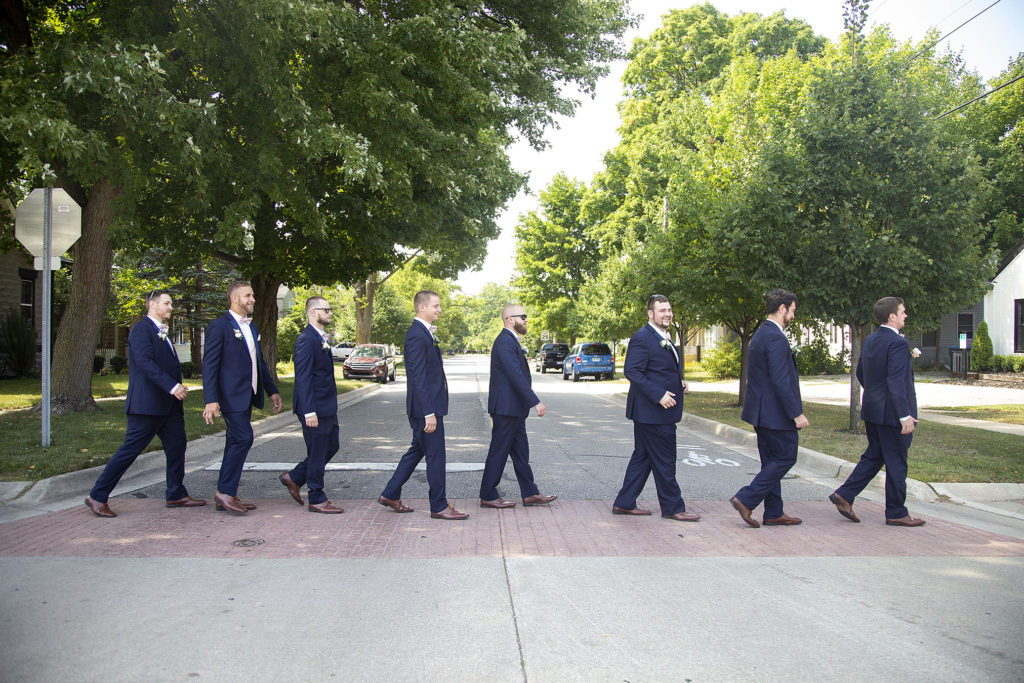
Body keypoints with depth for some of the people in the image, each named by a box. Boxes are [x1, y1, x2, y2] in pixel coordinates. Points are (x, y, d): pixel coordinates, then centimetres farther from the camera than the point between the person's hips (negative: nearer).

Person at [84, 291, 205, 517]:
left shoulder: (162, 332, 19)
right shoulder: (141, 329, -11)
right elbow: (145, 362, -23)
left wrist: (177, 386, 13)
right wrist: (172, 386, -28)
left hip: (169, 404, 9)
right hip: (148, 403, -9)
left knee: (177, 445, 10)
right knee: (130, 450, -4)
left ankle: (177, 495, 19)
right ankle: (97, 497, 6)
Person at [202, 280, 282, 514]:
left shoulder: (251, 326, 17)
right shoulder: (219, 326, -9)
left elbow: (259, 361, 24)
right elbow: (209, 365, -14)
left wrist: (272, 390, 21)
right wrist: (211, 400, -21)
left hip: (247, 396, 9)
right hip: (231, 395, -9)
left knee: (236, 442, 10)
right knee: (243, 438, -15)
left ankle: (227, 496, 16)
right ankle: (225, 491, -5)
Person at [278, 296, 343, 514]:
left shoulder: (322, 338, 14)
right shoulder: (306, 340, -17)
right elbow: (303, 378, -21)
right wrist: (309, 411, -24)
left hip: (327, 406, 10)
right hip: (315, 407, -10)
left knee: (331, 447, 17)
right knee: (317, 454, 0)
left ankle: (293, 478, 29)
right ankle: (317, 500, 13)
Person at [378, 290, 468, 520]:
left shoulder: (424, 333, 14)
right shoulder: (417, 335, -18)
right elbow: (418, 377, -22)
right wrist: (429, 412, -24)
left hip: (430, 405, 11)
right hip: (426, 406, -11)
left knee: (418, 449, 18)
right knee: (435, 456, -1)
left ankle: (390, 494, 27)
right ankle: (439, 507, 10)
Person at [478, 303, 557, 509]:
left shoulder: (510, 341, 16)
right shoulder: (505, 342, -18)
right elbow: (516, 376, -26)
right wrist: (536, 402, -27)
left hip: (514, 409, 11)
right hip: (506, 408, -11)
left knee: (520, 452, 13)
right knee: (499, 452, -2)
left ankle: (530, 494, 20)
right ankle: (488, 496, 8)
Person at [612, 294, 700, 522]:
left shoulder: (665, 339, 17)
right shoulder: (642, 338, -15)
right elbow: (632, 371, -22)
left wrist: (679, 383, 9)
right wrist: (659, 395, -25)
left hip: (662, 410, 10)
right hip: (651, 411, -10)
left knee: (643, 457, 13)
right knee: (664, 461, -1)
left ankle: (624, 503, 20)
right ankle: (673, 507, 11)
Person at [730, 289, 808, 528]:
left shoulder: (761, 334, 14)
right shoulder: (775, 338, -19)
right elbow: (781, 381, -23)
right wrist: (796, 413, -20)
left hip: (762, 410, 10)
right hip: (775, 412, -10)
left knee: (772, 461, 13)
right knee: (785, 458, -1)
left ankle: (774, 513, 18)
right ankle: (746, 499, -3)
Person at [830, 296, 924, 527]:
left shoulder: (870, 340, 9)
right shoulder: (897, 343, -17)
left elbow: (860, 373, 17)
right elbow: (896, 382, -24)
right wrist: (905, 415, -23)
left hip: (872, 410, 9)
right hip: (891, 412, -9)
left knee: (873, 456, 18)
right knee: (896, 463, 3)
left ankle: (844, 495, 12)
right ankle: (896, 513, 12)